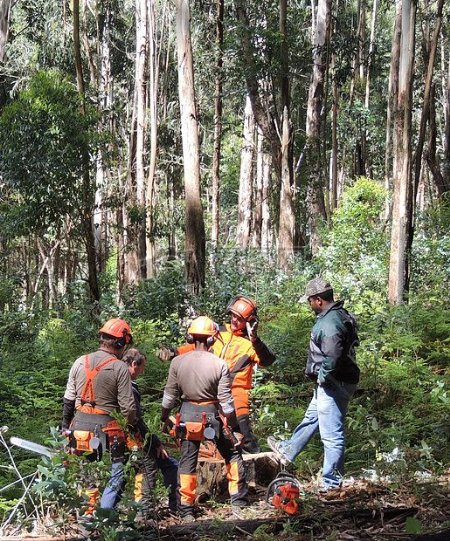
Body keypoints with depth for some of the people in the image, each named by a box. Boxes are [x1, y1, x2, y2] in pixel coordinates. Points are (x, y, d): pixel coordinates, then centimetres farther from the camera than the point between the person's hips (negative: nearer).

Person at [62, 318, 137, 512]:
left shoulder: (80, 363, 4)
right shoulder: (120, 368, -10)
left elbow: (68, 399, 9)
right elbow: (127, 406, -10)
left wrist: (65, 426, 19)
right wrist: (134, 426, 8)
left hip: (80, 425, 5)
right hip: (106, 427, -5)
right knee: (117, 473, 4)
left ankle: (89, 512, 15)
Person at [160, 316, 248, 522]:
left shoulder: (178, 362, -6)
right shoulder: (219, 365, -12)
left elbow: (169, 395, 2)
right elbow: (226, 401, -10)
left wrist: (164, 418, 17)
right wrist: (234, 427, -1)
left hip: (188, 415, 2)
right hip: (213, 414, -2)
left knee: (187, 461, 10)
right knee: (233, 455, 17)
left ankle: (186, 511, 11)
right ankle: (239, 501, 20)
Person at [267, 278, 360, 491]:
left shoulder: (330, 322, -23)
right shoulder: (338, 315, 10)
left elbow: (332, 356, -33)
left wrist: (323, 377, -17)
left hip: (333, 385, -11)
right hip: (329, 384, 11)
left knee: (332, 434, -3)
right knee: (311, 418, 28)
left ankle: (331, 483, 4)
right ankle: (287, 451, 47)